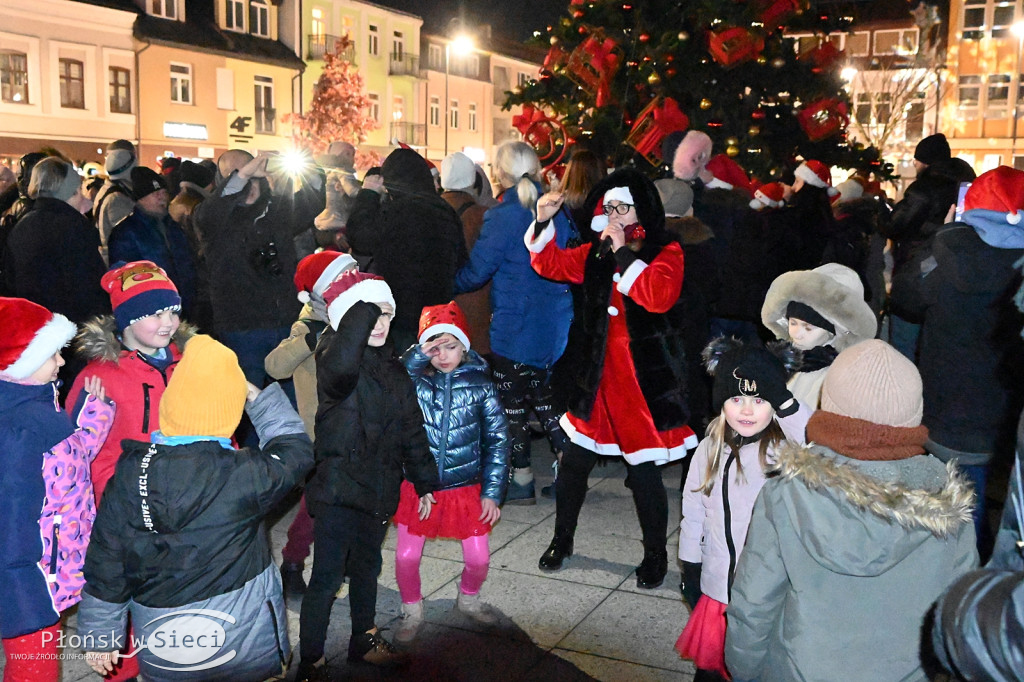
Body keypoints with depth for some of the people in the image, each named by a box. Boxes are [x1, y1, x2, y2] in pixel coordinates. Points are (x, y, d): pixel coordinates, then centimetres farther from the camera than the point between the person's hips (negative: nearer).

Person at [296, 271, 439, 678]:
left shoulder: (392, 368, 9)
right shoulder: (334, 359, -15)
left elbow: (411, 429, 16)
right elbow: (341, 365, -43)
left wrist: (424, 482, 18)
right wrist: (364, 307, -35)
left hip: (376, 489, 7)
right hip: (338, 488, -7)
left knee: (367, 567, 22)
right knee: (327, 578, 0)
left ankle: (364, 640, 41)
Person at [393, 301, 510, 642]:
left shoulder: (480, 384, -6)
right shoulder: (414, 379, -6)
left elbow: (497, 440, -2)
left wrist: (492, 493, -4)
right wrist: (418, 356, -32)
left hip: (467, 490, 0)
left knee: (478, 559, 5)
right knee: (406, 557, 1)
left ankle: (468, 599, 37)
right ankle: (412, 610, 29)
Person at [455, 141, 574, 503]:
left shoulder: (501, 217, -16)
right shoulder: (557, 210, 3)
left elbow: (475, 272, -13)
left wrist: (447, 284, 4)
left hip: (514, 325, -7)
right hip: (554, 320, 7)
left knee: (511, 402, 6)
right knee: (543, 395, 20)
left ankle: (522, 480, 14)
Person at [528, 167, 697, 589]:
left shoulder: (665, 253, -6)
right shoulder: (596, 254, 9)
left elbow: (659, 296, -23)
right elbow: (551, 264, 10)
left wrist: (623, 252, -19)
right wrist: (543, 222, -4)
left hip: (645, 377, -4)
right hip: (596, 375, 5)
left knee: (644, 472, 2)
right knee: (573, 463, 10)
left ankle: (655, 555, 23)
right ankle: (562, 540, 33)